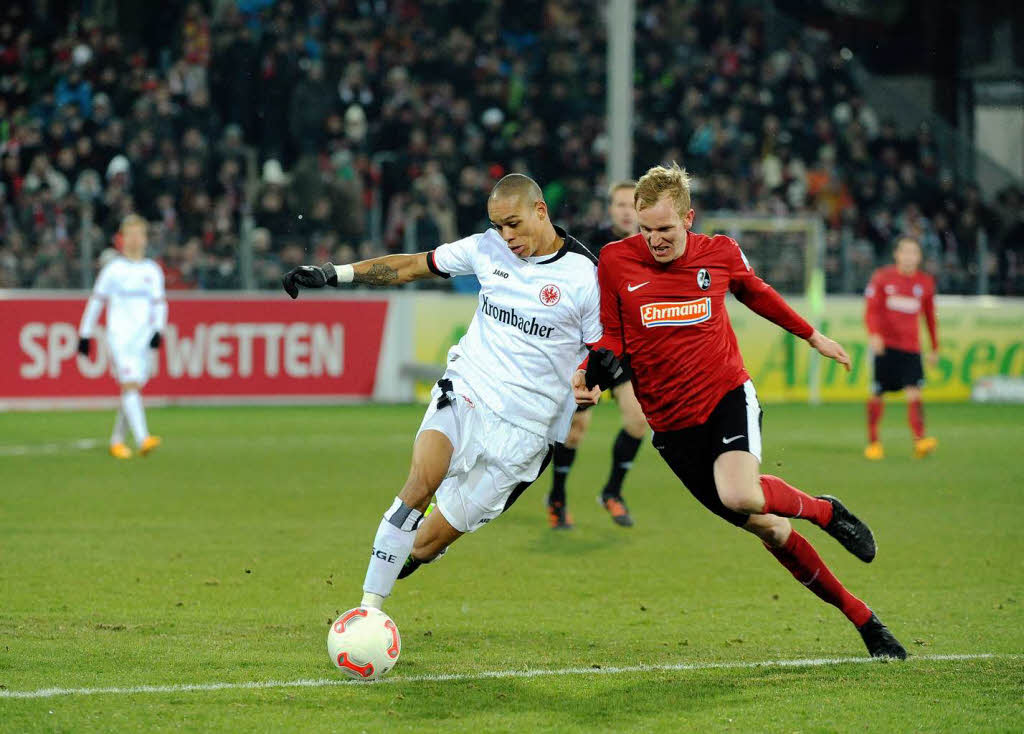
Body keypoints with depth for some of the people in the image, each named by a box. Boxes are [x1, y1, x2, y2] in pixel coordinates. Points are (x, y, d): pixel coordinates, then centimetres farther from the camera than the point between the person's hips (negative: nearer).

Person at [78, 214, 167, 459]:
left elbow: (160, 303, 11)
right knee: (130, 385, -17)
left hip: (143, 337, 4)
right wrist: (85, 335, 6)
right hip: (119, 335, -4)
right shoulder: (113, 269, 1)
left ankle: (117, 440, 20)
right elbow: (96, 301, 7)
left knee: (133, 389, 6)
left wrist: (158, 330, -6)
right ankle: (142, 440, -28)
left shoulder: (152, 271, 11)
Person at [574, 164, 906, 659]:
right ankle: (861, 619, 14)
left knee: (740, 495, -32)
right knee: (766, 528, 1)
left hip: (727, 396, -1)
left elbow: (755, 293, 19)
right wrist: (590, 373, -20)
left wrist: (811, 335, 28)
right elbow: (612, 337, 0)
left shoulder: (720, 254, -2)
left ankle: (823, 510, 0)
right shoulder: (616, 261, -6)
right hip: (672, 423, 1)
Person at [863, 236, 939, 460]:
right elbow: (871, 309, -3)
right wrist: (874, 334, -21)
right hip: (885, 345, -1)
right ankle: (873, 442, 16)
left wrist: (935, 349, 19)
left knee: (913, 393, -14)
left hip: (911, 347, 1)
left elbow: (930, 317, 18)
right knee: (877, 394, 1)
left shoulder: (926, 283, 9)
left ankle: (919, 441, -26)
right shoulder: (882, 278, 2)